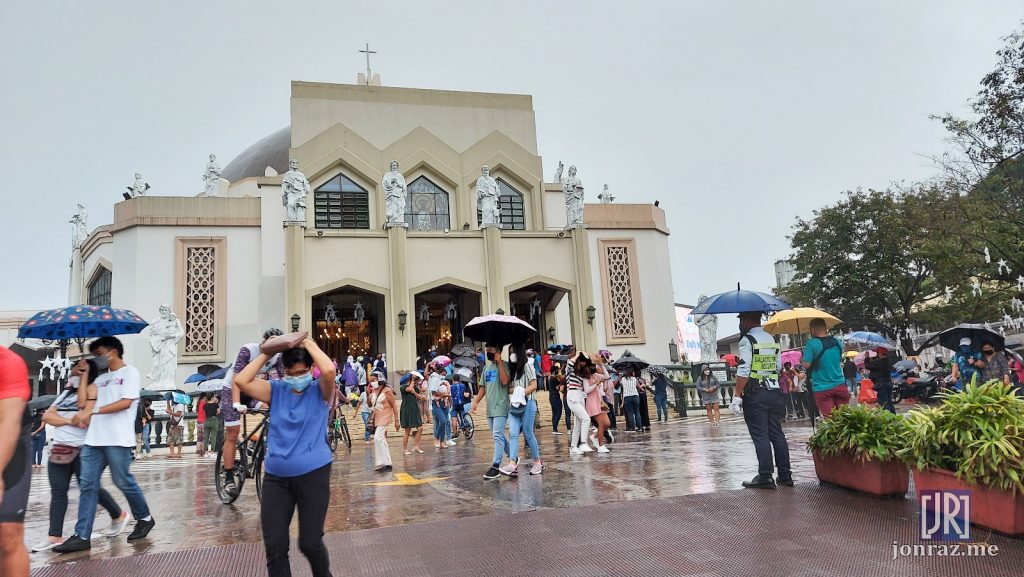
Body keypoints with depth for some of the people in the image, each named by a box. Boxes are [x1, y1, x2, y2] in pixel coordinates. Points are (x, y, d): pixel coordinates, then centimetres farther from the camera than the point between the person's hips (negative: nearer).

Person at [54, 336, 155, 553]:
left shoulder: (129, 372, -1)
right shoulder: (101, 377, 22)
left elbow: (126, 402, -11)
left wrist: (92, 411, -13)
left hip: (117, 439, -7)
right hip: (94, 439, 7)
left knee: (123, 481, 0)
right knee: (87, 485, 2)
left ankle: (144, 518, 19)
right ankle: (82, 536, 4)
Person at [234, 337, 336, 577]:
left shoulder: (320, 391, -1)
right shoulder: (276, 390, 7)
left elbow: (329, 371, -23)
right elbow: (241, 381, -6)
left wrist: (309, 344, -11)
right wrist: (267, 353, -3)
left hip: (313, 475, -3)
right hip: (275, 477, 3)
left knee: (310, 543, 2)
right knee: (274, 547, 2)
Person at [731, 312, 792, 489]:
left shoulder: (747, 340, -11)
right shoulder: (772, 340, 12)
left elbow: (743, 372, -17)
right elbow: (778, 367, 15)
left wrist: (737, 396, -15)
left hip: (754, 395, -7)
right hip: (774, 392, 7)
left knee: (760, 436, -3)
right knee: (777, 433, 11)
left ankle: (765, 477, -1)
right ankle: (785, 475, 16)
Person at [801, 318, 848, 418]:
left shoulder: (811, 344, -12)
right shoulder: (838, 342, 8)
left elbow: (806, 365, -15)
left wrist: (801, 360, 5)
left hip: (822, 389, -5)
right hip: (840, 386, 5)